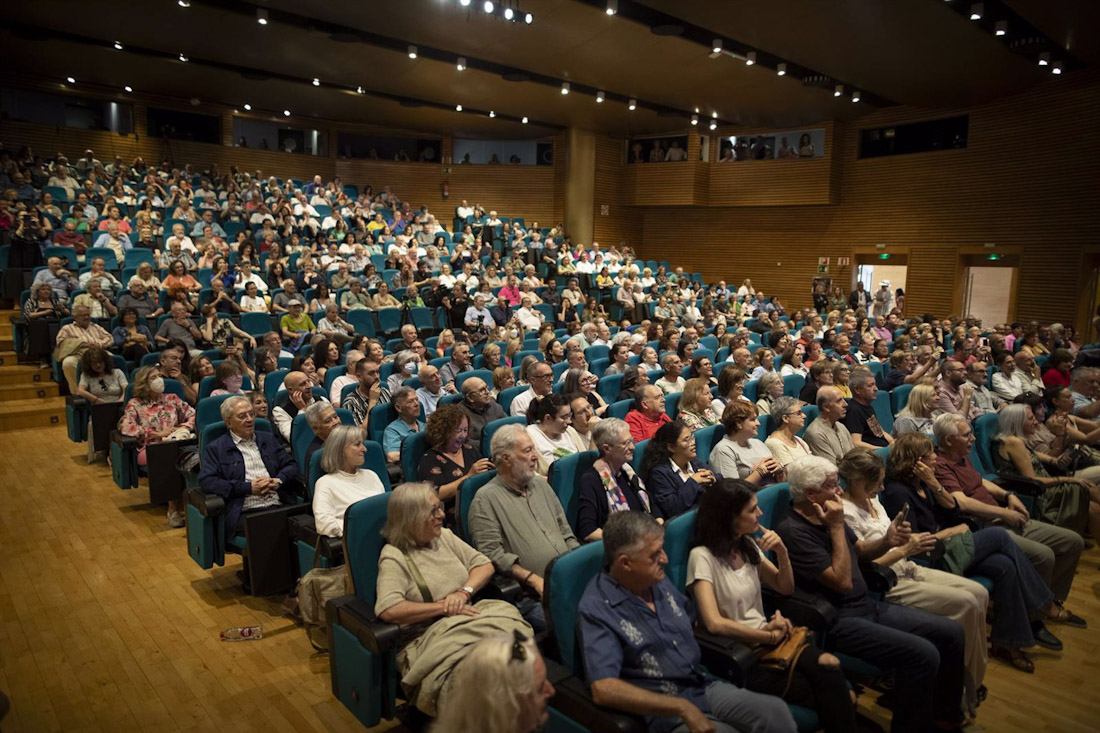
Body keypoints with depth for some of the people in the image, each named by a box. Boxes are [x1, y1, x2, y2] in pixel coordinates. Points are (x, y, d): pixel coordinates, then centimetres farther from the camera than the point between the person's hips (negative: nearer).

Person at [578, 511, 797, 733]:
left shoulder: (659, 582, 7)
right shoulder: (596, 609, -18)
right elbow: (603, 689, -27)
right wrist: (682, 708, -26)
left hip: (705, 687, 7)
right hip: (664, 711, -6)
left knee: (776, 711, -16)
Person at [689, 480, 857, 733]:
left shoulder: (748, 546, 9)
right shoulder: (702, 556, -15)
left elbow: (785, 588, 16)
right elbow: (714, 623, -24)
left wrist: (782, 551, -3)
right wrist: (769, 635, -13)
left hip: (767, 639, 6)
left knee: (829, 666, -24)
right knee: (829, 693, -21)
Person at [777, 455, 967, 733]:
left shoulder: (826, 516, 5)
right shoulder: (793, 531, -21)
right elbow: (842, 581, -22)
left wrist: (887, 542, 2)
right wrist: (836, 527, -19)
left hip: (869, 606, 9)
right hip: (839, 622, -9)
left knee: (951, 633, 6)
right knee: (922, 655, -23)